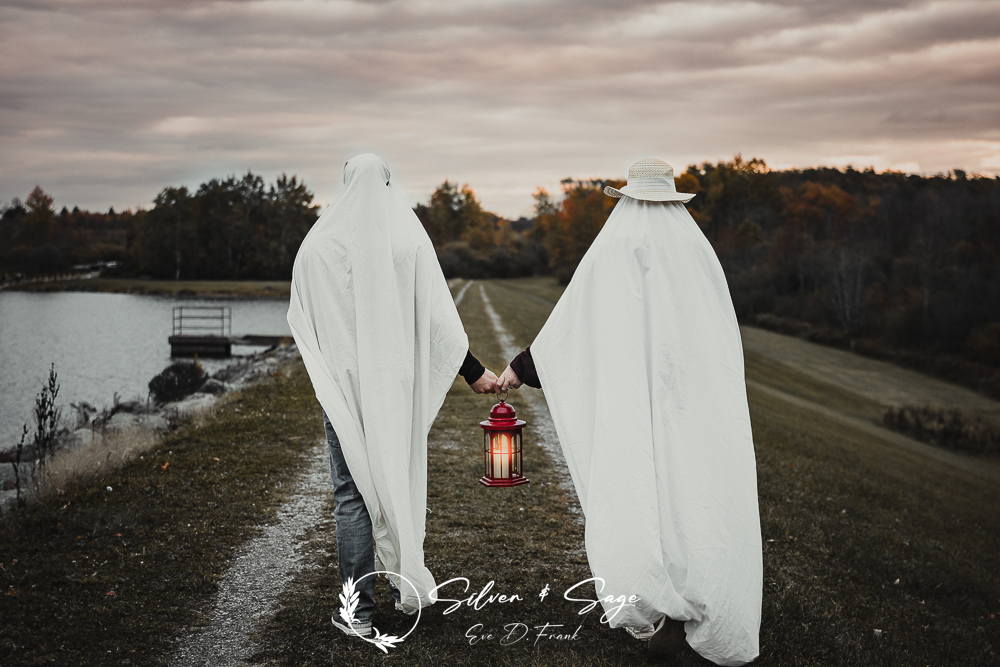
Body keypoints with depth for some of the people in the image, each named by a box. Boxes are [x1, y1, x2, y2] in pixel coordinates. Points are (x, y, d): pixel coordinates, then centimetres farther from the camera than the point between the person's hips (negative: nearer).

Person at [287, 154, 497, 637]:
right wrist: (473, 371, 2)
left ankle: (359, 610, 5)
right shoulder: (410, 238, -5)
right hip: (398, 381, 2)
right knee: (401, 479, 18)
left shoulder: (318, 244, -6)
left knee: (353, 492, 4)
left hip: (344, 384, -1)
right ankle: (408, 586, 28)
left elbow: (299, 320, 1)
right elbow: (437, 316, -6)